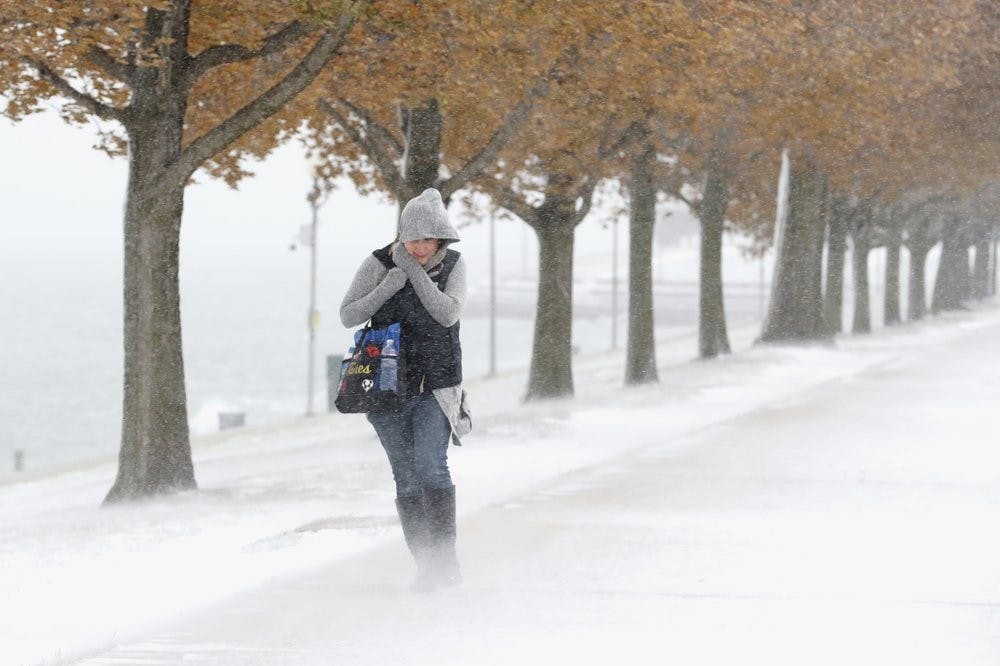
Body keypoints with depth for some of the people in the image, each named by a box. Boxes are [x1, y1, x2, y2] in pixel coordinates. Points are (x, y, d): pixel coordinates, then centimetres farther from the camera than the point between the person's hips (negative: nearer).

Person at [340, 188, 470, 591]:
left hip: (437, 386, -1)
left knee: (430, 466, -19)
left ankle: (444, 556, -17)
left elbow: (448, 314, -13)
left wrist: (414, 271, -17)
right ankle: (425, 564, 9)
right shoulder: (379, 264, -3)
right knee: (407, 480, 2)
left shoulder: (453, 265, 1)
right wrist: (389, 285, -17)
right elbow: (348, 316, -5)